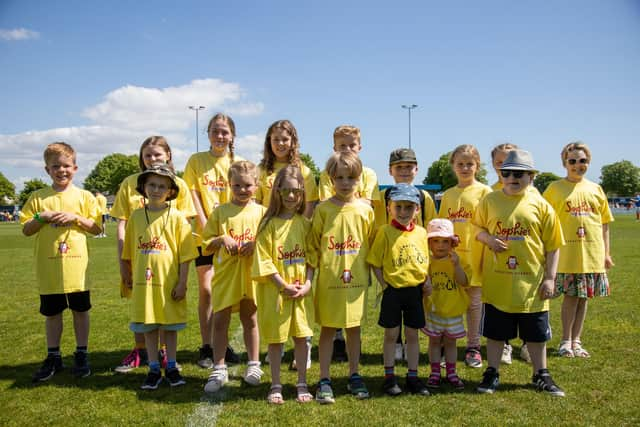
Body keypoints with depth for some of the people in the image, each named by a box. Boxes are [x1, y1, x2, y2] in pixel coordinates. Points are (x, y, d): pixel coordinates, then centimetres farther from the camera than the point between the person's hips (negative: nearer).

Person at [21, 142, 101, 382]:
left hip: (76, 265, -1)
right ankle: (53, 357, 25)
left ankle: (81, 355, 20)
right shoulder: (38, 197, 5)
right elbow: (26, 230, 5)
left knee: (80, 310, 7)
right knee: (52, 313, 11)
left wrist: (76, 217, -13)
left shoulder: (84, 197, 2)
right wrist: (42, 217, -11)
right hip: (48, 267, 1)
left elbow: (97, 228, 1)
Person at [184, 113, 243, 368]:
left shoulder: (238, 163, 5)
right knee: (206, 289, -3)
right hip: (205, 234, -1)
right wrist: (207, 227, -12)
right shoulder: (196, 161, 3)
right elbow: (193, 196, -3)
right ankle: (207, 347, 10)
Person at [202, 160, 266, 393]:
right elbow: (206, 247, 3)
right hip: (225, 274, 0)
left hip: (252, 274, 0)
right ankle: (219, 369, 15)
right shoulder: (220, 212, 2)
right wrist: (221, 239, -15)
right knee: (220, 320, 3)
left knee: (250, 320, 13)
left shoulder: (262, 212, 2)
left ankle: (253, 365, 27)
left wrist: (256, 244, -16)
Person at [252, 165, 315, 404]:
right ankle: (275, 386, 22)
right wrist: (284, 286, -14)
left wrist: (307, 284, -8)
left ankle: (302, 384, 23)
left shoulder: (305, 224, 4)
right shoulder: (269, 224, -7)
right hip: (275, 291, -2)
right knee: (276, 338, 7)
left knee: (301, 336, 8)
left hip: (302, 291, 3)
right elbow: (264, 261, -10)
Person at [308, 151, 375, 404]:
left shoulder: (365, 210, 2)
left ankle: (354, 377, 26)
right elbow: (313, 244, 1)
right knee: (327, 329, 6)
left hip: (356, 279, 2)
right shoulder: (323, 209, -3)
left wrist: (370, 273, 9)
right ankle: (324, 380, 15)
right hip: (328, 278, -2)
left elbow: (371, 244, 9)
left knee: (354, 328, 11)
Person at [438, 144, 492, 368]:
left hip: (473, 255, -3)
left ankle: (473, 347, 20)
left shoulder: (484, 191, -2)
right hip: (450, 256, 3)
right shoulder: (447, 195, 10)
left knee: (474, 302, 7)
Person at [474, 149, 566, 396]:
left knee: (536, 333, 14)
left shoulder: (541, 206, -3)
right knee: (495, 331, 11)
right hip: (497, 281, 0)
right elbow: (477, 228, 11)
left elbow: (552, 246, 0)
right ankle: (492, 373, 27)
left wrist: (550, 277, -4)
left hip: (532, 282, 0)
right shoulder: (490, 201, -1)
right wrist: (488, 239, -11)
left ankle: (541, 375, 32)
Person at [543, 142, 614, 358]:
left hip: (592, 253, 3)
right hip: (567, 253, -3)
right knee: (571, 296, 0)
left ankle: (576, 341, 21)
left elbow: (605, 224, 12)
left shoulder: (596, 189, 9)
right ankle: (566, 341, 14)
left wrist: (606, 253, 8)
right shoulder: (555, 188, 0)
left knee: (583, 297, 9)